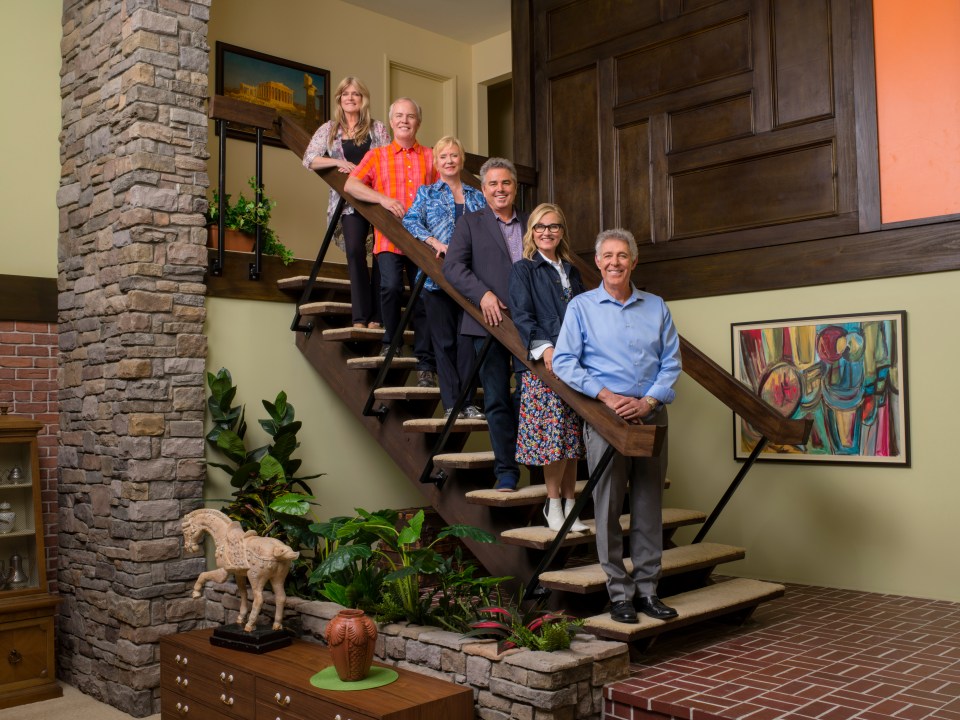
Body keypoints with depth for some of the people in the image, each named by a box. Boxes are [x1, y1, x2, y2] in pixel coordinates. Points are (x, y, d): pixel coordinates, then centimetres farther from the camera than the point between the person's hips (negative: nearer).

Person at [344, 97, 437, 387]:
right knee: (391, 285, -23)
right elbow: (351, 185, 1)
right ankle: (390, 340, 4)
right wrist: (383, 198, -14)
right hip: (389, 236, -1)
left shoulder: (430, 157, 13)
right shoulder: (376, 156, 12)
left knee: (424, 297, 0)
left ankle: (425, 365, 8)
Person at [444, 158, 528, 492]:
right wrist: (483, 294, -17)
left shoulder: (530, 224, 16)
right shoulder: (470, 223, 7)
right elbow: (453, 267, -3)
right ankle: (506, 470, 9)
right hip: (490, 325, -2)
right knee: (497, 400, 1)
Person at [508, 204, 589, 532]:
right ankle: (554, 503, 5)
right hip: (543, 362, -5)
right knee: (553, 430, -9)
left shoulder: (572, 272, 20)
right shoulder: (523, 270, 4)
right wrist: (545, 348, -20)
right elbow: (522, 316, -6)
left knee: (573, 434, 5)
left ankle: (569, 504, 13)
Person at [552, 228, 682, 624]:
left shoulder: (656, 307, 11)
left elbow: (671, 361, 7)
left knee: (649, 506, 6)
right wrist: (606, 395, -13)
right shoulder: (581, 307, 4)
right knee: (608, 506, -1)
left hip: (650, 414, 3)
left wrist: (649, 400, -8)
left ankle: (647, 588, 16)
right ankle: (619, 592, 9)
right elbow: (564, 362, -4)